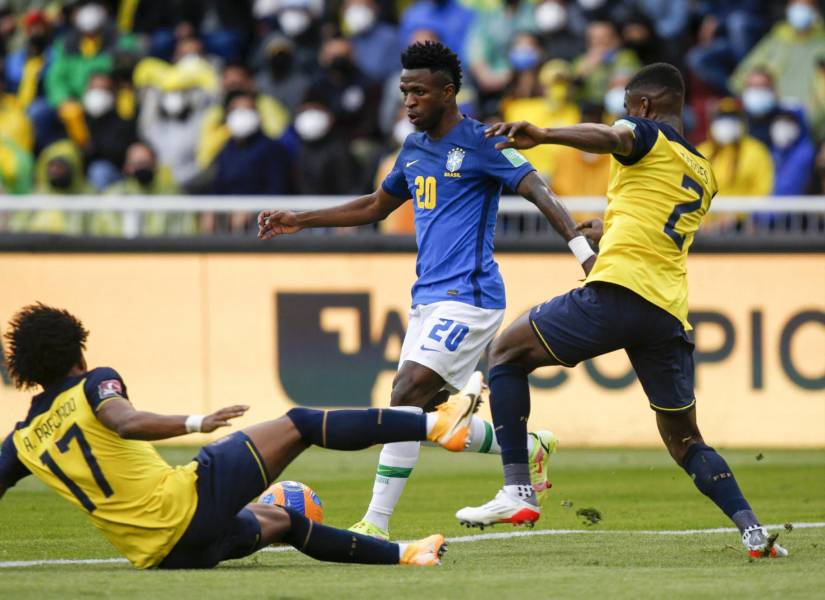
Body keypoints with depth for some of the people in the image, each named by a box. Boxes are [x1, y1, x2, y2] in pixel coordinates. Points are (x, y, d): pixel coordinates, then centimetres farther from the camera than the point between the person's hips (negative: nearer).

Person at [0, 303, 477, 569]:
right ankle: (435, 424, 0)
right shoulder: (92, 385, -6)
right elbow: (126, 422, -26)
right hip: (188, 500, -7)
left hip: (159, 557, 7)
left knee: (280, 521, 29)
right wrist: (196, 423, -29)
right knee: (299, 425, 2)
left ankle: (401, 554, 36)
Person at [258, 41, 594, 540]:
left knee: (407, 398, -18)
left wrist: (583, 251, -29)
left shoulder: (480, 143, -8)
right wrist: (300, 221, 26)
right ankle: (531, 448, 27)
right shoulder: (415, 150, 16)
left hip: (467, 296, -9)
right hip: (428, 296, 9)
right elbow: (375, 208, 30)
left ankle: (377, 524, -16)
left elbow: (540, 194, -16)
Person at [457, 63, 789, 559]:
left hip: (619, 291, -7)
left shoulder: (649, 136, 5)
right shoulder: (704, 175, 27)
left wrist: (542, 136, -37)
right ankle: (753, 528, -1)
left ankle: (518, 490, -4)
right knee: (685, 441, 18)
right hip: (671, 310, 7)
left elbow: (610, 137, -20)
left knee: (508, 352, 9)